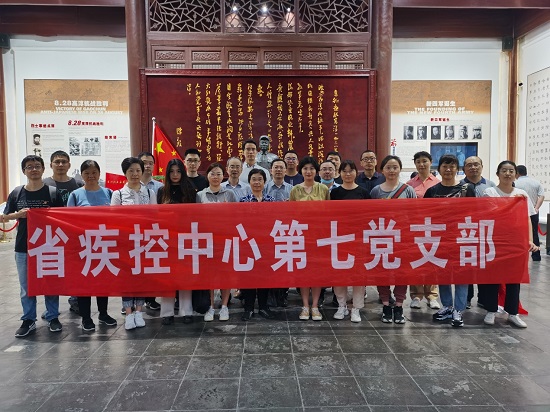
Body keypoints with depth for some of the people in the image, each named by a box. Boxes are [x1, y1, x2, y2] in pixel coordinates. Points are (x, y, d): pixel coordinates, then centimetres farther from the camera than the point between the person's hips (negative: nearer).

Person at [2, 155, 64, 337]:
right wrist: (18, 214, -10)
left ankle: (53, 318, 23)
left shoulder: (53, 192, -3)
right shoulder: (16, 193, 2)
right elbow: (5, 216, 8)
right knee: (26, 286, 11)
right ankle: (28, 320, 24)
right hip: (23, 247, 2)